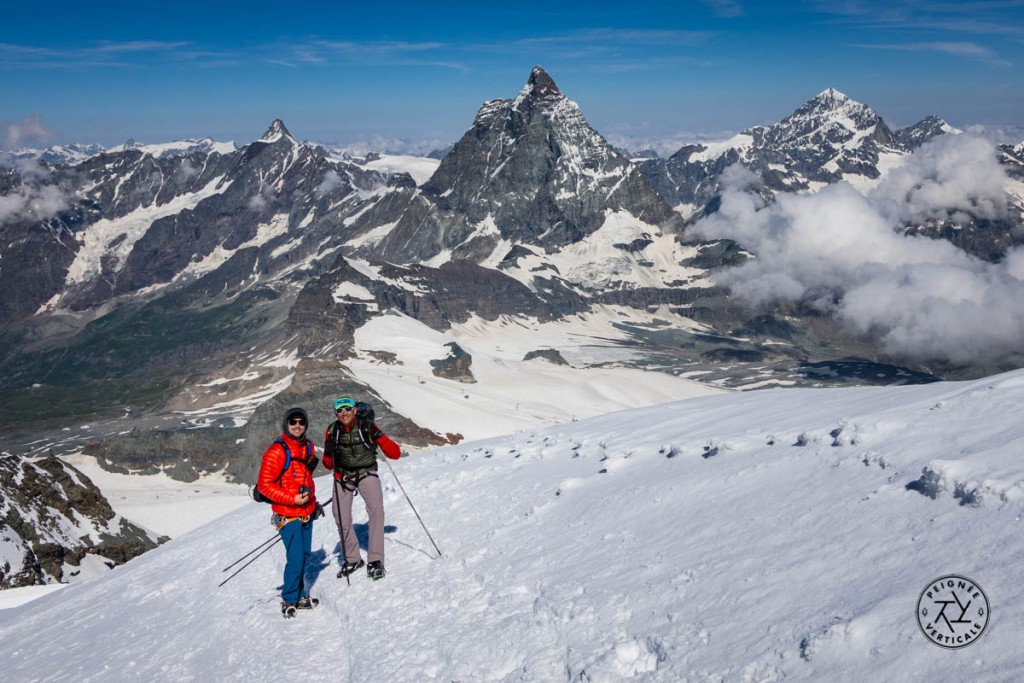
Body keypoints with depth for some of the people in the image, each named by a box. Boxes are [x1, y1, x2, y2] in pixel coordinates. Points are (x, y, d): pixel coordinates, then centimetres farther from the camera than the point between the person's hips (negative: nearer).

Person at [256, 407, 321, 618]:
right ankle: (289, 600, 10)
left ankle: (299, 596, 26)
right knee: (295, 559, -7)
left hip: (306, 513, 7)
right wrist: (292, 499, -19)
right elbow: (264, 485, -15)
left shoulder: (308, 447, 8)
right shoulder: (277, 452, -16)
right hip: (288, 515, -7)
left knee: (304, 556, 13)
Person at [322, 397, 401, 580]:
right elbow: (328, 464, 3)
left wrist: (378, 437, -31)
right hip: (343, 476, 3)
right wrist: (329, 451, -18)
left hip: (366, 474, -3)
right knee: (341, 516, 2)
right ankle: (352, 559, 23)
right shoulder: (332, 431, -6)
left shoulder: (368, 427, -15)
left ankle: (375, 560, -19)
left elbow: (395, 453, -17)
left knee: (376, 510, -23)